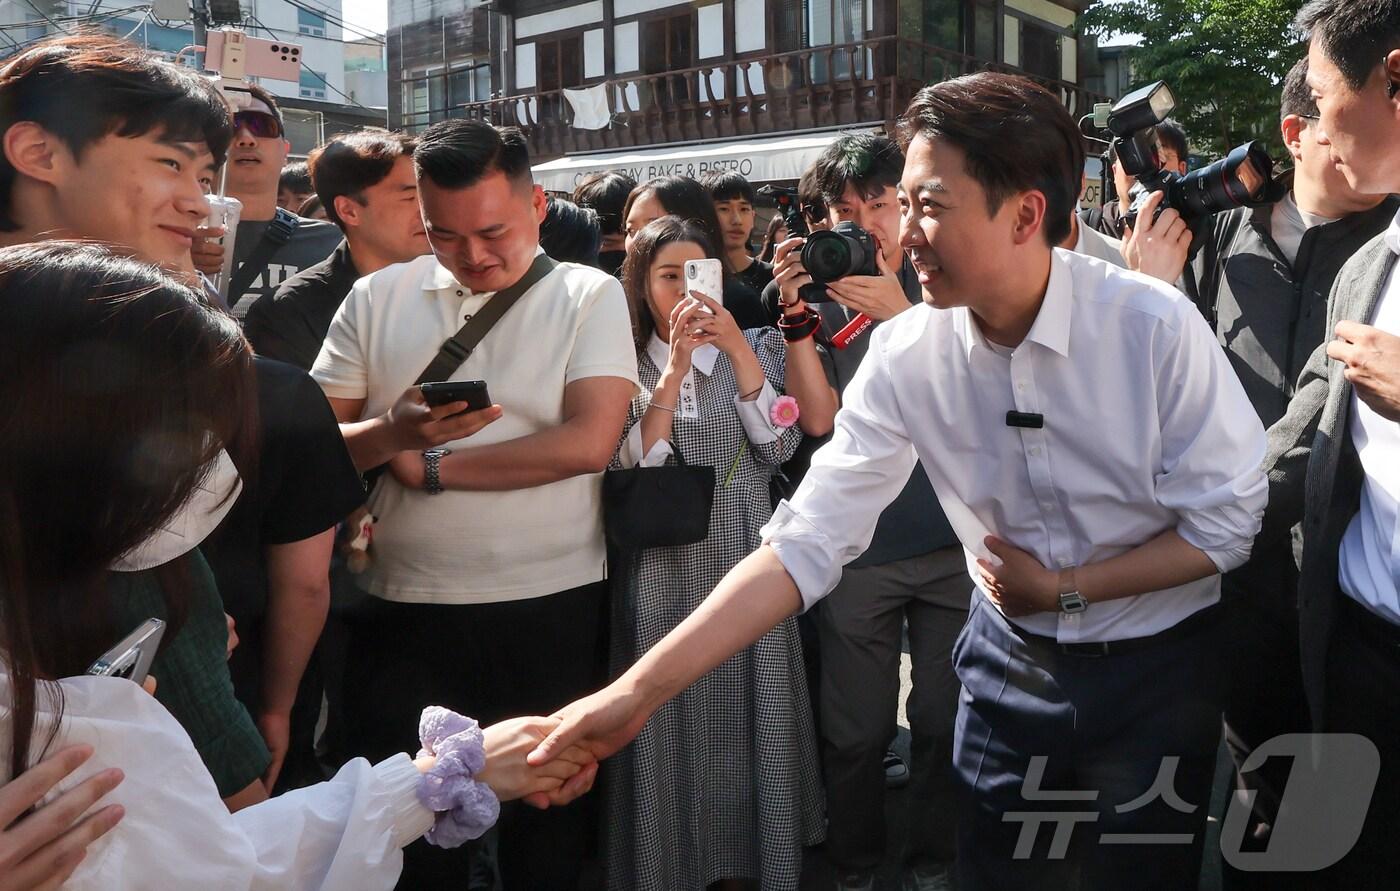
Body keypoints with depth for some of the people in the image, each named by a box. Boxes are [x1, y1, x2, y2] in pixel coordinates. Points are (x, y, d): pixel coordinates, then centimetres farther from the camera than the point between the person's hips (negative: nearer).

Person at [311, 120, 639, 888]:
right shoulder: (377, 298, 5)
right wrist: (396, 433, -18)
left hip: (552, 608, -2)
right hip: (402, 609, 2)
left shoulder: (590, 296, -2)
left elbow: (589, 442, -15)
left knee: (547, 829, 13)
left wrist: (430, 465, -12)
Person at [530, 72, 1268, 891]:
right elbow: (805, 541, -17)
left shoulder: (1154, 324, -21)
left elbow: (1227, 521, -11)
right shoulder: (904, 357, -14)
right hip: (1011, 661, 2)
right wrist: (638, 691, -23)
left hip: (1155, 669, -2)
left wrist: (1064, 589, -14)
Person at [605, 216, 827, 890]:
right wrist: (674, 367, -14)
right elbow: (631, 468, -8)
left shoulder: (754, 347, 7)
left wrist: (738, 348, -13)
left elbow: (778, 447, -5)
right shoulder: (624, 363, 5)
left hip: (747, 561, 1)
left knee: (750, 722, 5)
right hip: (660, 570, 0)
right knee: (668, 728, 4)